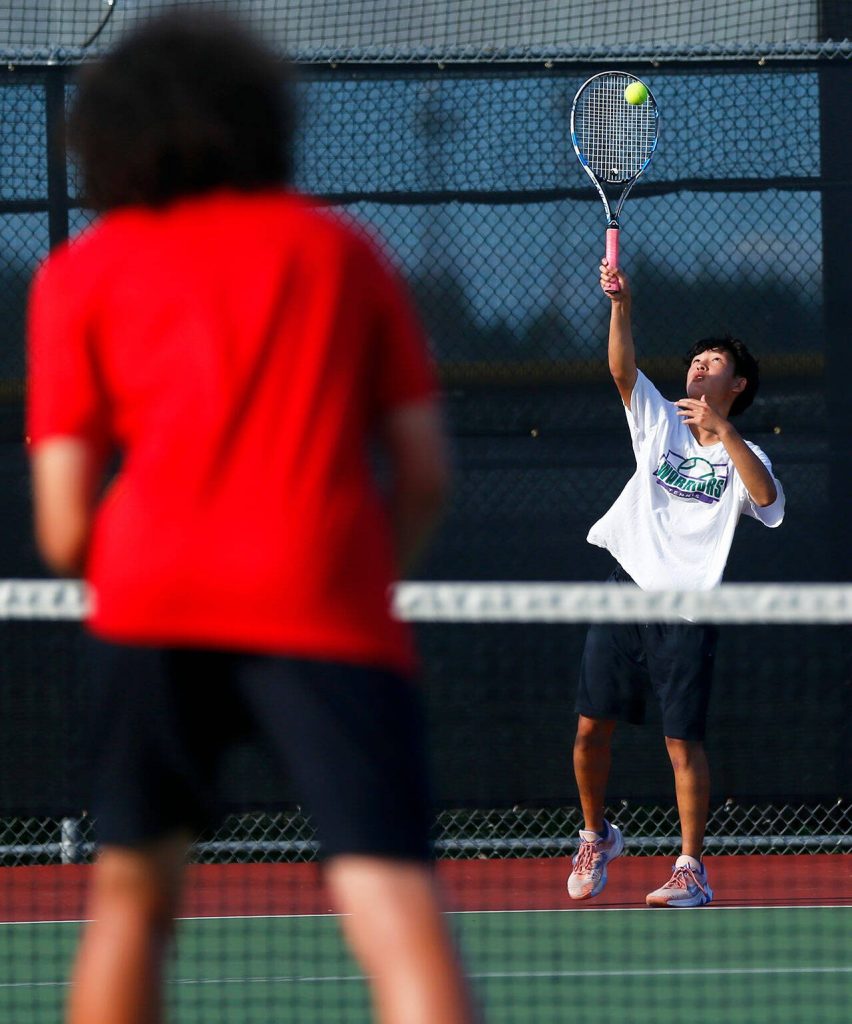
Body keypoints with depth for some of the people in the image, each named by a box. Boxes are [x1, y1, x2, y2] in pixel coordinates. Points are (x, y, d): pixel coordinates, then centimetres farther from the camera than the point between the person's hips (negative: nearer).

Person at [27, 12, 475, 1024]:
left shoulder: (81, 273, 18)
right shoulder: (341, 249, 21)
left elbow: (64, 531, 12)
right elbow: (425, 474, 14)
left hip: (154, 599, 1)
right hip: (333, 615, -1)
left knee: (131, 893, 19)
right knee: (396, 916, -12)